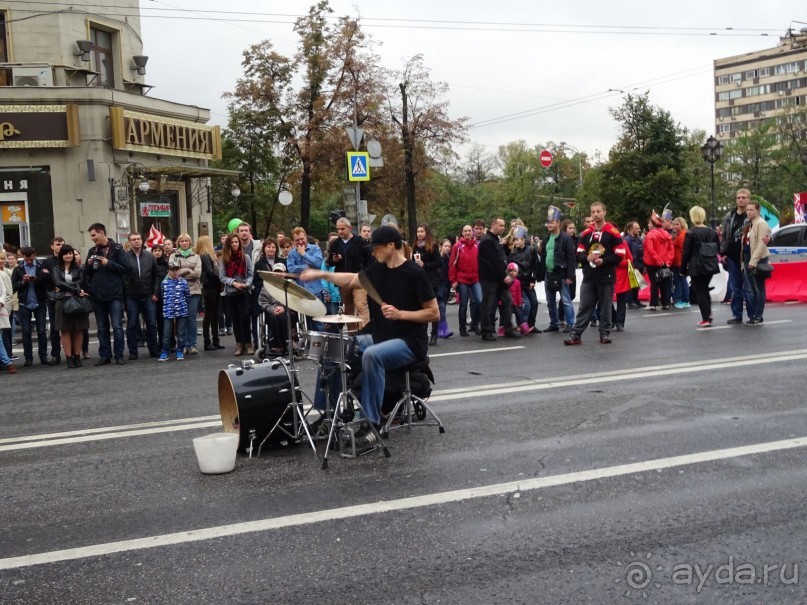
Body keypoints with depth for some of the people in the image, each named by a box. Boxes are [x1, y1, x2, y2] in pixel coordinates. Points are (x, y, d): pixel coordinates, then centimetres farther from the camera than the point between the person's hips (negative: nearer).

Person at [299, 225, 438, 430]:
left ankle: (372, 422, -27)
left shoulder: (414, 273, -14)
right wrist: (321, 274, 11)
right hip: (381, 337, 9)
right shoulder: (378, 269, 6)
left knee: (371, 355, -35)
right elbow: (353, 280, 22)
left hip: (409, 342, -9)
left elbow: (434, 313, -13)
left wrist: (401, 314, -23)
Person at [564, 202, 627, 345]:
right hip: (589, 277, 4)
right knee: (584, 306, 3)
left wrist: (604, 261, -17)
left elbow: (620, 255, -7)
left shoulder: (612, 232, -4)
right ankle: (575, 334, 2)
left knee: (605, 307, 5)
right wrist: (587, 258, -9)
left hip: (606, 277, -4)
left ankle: (605, 334, 15)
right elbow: (579, 253, 12)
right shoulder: (586, 233, 10)